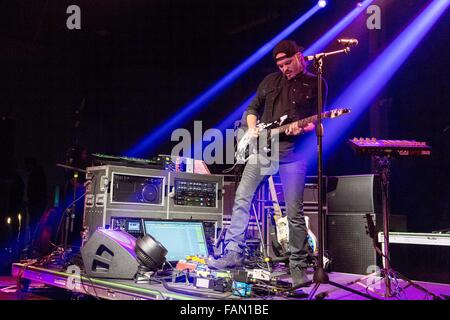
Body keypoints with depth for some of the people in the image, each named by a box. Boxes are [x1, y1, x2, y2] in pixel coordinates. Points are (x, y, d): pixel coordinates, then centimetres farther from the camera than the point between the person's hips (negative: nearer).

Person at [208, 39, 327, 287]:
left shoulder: (315, 84, 6)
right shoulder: (271, 81, 16)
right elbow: (253, 107, 21)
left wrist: (300, 128, -19)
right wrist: (252, 129, 2)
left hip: (293, 152, -4)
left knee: (294, 212, -3)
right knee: (241, 198, -2)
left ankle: (298, 265, 10)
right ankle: (234, 254, 7)